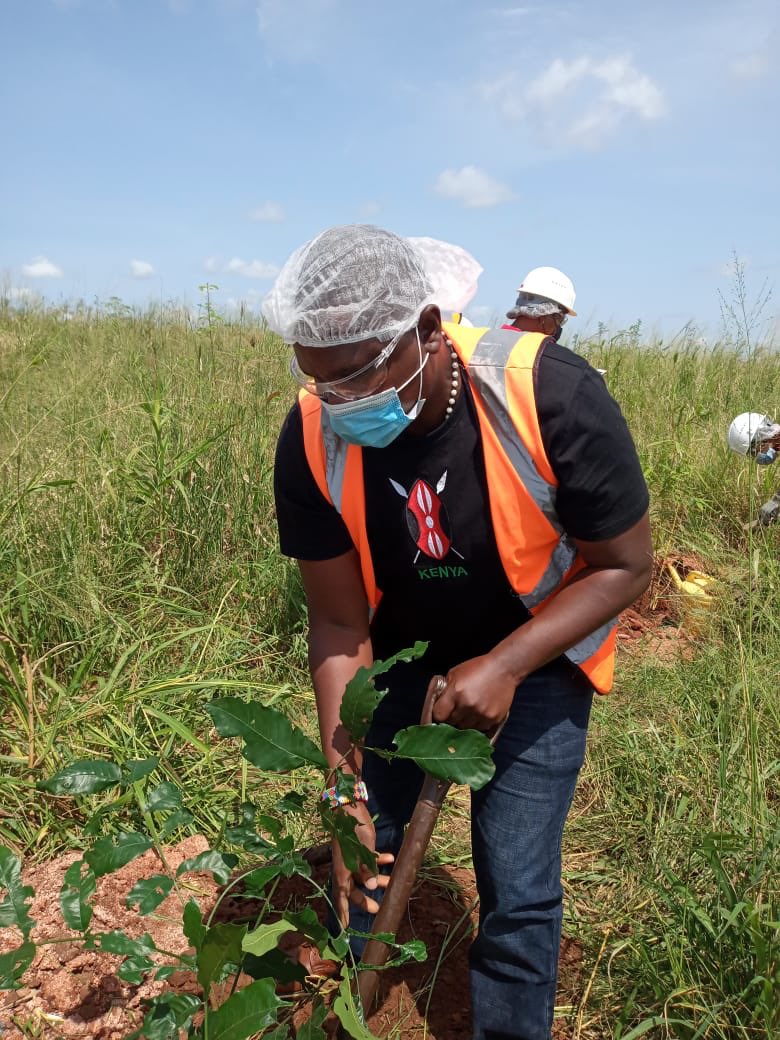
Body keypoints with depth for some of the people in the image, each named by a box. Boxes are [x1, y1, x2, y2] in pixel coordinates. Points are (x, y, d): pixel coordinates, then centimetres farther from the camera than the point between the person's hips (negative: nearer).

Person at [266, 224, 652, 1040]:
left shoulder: (549, 396, -32)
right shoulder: (312, 441, -23)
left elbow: (623, 566, -19)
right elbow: (338, 623, -15)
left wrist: (505, 668, -30)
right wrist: (341, 777, -23)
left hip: (536, 647, -2)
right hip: (400, 644, 3)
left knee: (517, 889, -2)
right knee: (363, 851, 10)